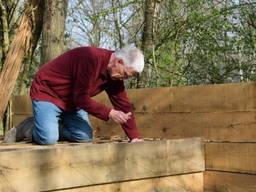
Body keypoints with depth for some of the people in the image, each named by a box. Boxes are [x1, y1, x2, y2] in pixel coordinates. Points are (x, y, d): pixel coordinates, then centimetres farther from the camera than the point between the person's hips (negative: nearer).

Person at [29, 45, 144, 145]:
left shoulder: (115, 75, -6)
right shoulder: (92, 58, -33)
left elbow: (123, 104, -3)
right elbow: (81, 97, -30)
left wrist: (134, 137, -8)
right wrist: (109, 113, -31)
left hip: (71, 100, 8)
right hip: (46, 92, -8)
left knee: (85, 137, -3)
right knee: (48, 139, -23)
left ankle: (52, 128, 17)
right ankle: (30, 128, 9)